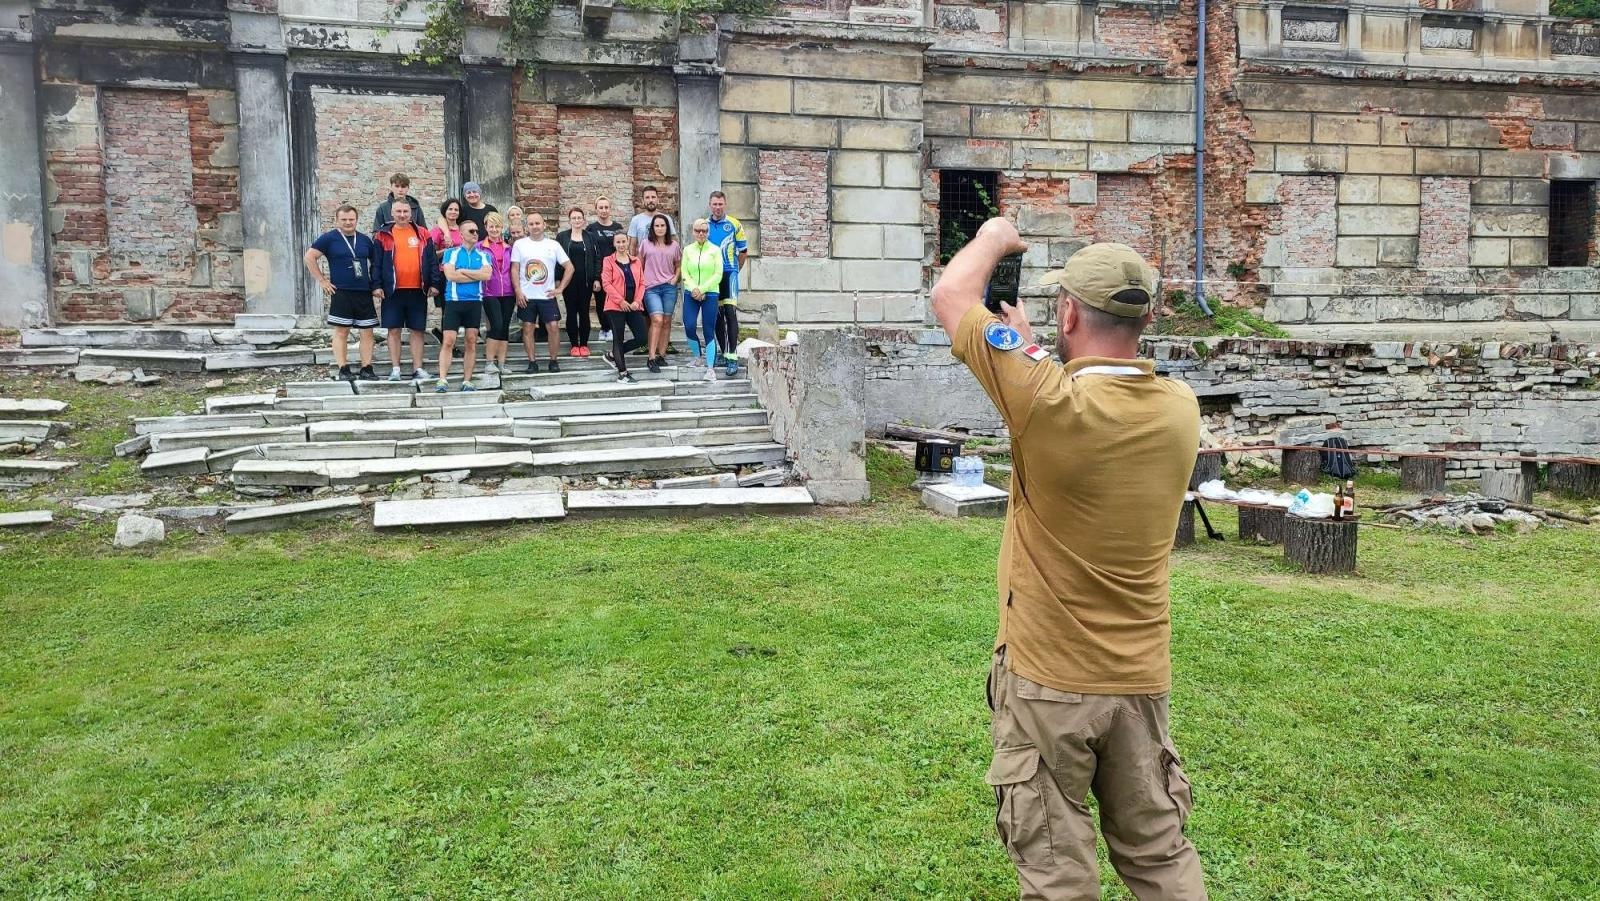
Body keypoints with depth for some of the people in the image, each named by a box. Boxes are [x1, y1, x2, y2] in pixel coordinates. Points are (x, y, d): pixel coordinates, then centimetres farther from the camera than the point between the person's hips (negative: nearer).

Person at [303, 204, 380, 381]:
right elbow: (309, 257, -2)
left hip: (364, 293, 4)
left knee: (367, 332, 3)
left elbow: (376, 263, 22)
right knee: (341, 332, -2)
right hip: (341, 293, -4)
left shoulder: (365, 240, 13)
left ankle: (367, 369, 8)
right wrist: (322, 280, -6)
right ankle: (344, 370, 1)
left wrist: (376, 286, 10)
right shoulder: (329, 238, 0)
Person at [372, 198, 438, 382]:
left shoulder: (422, 235, 7)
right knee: (394, 330, 3)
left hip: (418, 291, 1)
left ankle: (418, 368, 11)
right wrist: (377, 286, -4)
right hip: (393, 291, -1)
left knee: (417, 331, 5)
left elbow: (432, 261, 7)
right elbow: (377, 263, 4)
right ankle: (395, 368, 9)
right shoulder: (384, 235, 4)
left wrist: (434, 284, 1)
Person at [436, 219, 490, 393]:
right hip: (454, 301, -2)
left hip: (475, 302, 2)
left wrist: (463, 271, -7)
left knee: (472, 342, 3)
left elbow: (487, 274, -7)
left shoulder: (483, 255, 11)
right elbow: (450, 275, -10)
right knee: (448, 341, -7)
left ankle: (467, 381, 9)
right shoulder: (451, 253, 5)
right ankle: (442, 380, -8)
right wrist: (477, 275, -6)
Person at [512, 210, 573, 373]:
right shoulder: (519, 244, 1)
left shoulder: (553, 245, 3)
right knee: (528, 328, 3)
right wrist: (518, 291, -9)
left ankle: (553, 361, 8)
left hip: (547, 296, 0)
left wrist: (560, 288, -2)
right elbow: (515, 269, 0)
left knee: (552, 326, -4)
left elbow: (569, 267, 5)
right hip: (526, 296, 0)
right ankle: (532, 361, 10)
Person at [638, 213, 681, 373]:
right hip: (651, 288, -2)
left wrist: (675, 278, 3)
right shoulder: (646, 245, 6)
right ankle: (651, 358, -16)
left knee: (666, 321, 3)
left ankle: (661, 354, 12)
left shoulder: (674, 245, 9)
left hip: (669, 287, 2)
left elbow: (678, 265, 19)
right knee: (657, 320, -15)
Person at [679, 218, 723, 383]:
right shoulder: (688, 250, 9)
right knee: (689, 327, -7)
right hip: (691, 294, 2)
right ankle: (697, 356, 19)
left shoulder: (715, 250, 1)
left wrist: (702, 289, -11)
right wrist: (693, 289, -11)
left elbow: (718, 275, -4)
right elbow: (684, 273, 4)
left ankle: (711, 368, -4)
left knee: (709, 331, -4)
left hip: (710, 294, -2)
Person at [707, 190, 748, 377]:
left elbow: (743, 251, 6)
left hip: (729, 274, -4)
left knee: (730, 313, -14)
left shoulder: (734, 225, -2)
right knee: (717, 316, 10)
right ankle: (724, 352, 20)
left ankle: (732, 357, -17)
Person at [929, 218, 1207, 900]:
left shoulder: (1051, 402, -22)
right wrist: (1035, 346, 24)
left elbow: (950, 296, -11)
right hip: (1141, 676, 5)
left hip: (1048, 679, -5)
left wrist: (995, 237, 8)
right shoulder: (1180, 409, -6)